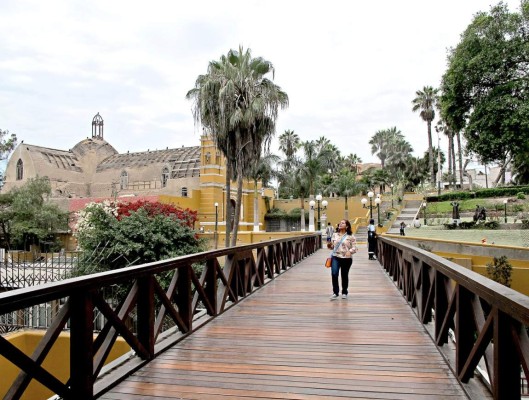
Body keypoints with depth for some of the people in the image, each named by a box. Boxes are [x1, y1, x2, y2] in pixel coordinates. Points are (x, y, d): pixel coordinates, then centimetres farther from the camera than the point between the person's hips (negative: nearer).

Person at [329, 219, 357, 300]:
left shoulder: (351, 236, -5)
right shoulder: (334, 234, 7)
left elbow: (354, 247, -5)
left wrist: (350, 251, -24)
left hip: (346, 259, -2)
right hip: (336, 257, 2)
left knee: (344, 275, 10)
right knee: (334, 274, -14)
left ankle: (344, 292, 30)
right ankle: (335, 292, 1)